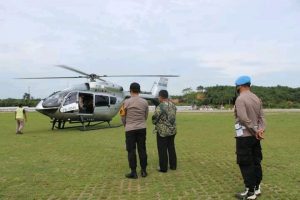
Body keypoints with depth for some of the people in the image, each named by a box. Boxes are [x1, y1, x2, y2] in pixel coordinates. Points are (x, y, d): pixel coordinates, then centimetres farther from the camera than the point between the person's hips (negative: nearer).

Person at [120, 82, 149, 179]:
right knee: (142, 149, 10)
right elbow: (146, 116, 9)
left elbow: (123, 116, 1)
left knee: (131, 150, 4)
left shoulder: (127, 102, -8)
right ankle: (143, 171, 17)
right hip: (142, 128, 3)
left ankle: (133, 172, 8)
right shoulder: (144, 102, 0)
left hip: (130, 129, -3)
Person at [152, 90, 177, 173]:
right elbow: (173, 117, 8)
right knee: (171, 148, 17)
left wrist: (157, 123, 10)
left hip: (162, 131, -6)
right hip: (172, 130, 7)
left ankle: (163, 168, 13)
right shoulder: (173, 105, 1)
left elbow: (154, 120, -11)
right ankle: (173, 165, 26)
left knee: (162, 150, 5)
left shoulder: (160, 107, -19)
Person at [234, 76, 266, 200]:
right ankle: (257, 188, 26)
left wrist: (255, 131, -15)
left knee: (245, 164, 0)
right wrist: (261, 129, -6)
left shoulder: (240, 99, -14)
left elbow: (244, 119, -22)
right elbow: (261, 117, 6)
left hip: (244, 136, -8)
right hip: (254, 136, 8)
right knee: (256, 162, 15)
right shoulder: (257, 98, 11)